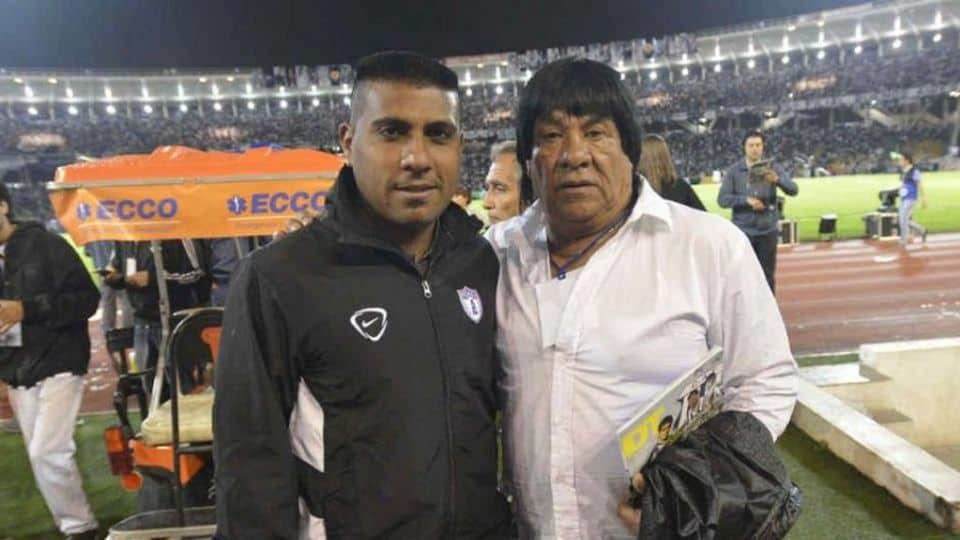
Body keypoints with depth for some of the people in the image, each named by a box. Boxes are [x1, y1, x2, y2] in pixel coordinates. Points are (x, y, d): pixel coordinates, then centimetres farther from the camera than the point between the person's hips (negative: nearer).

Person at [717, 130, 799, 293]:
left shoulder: (773, 168, 1)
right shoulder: (734, 171, -2)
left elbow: (793, 190, -7)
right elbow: (722, 199, -5)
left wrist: (777, 179, -28)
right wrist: (746, 200, -20)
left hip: (768, 230, 1)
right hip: (743, 230, -1)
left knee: (768, 274, 9)